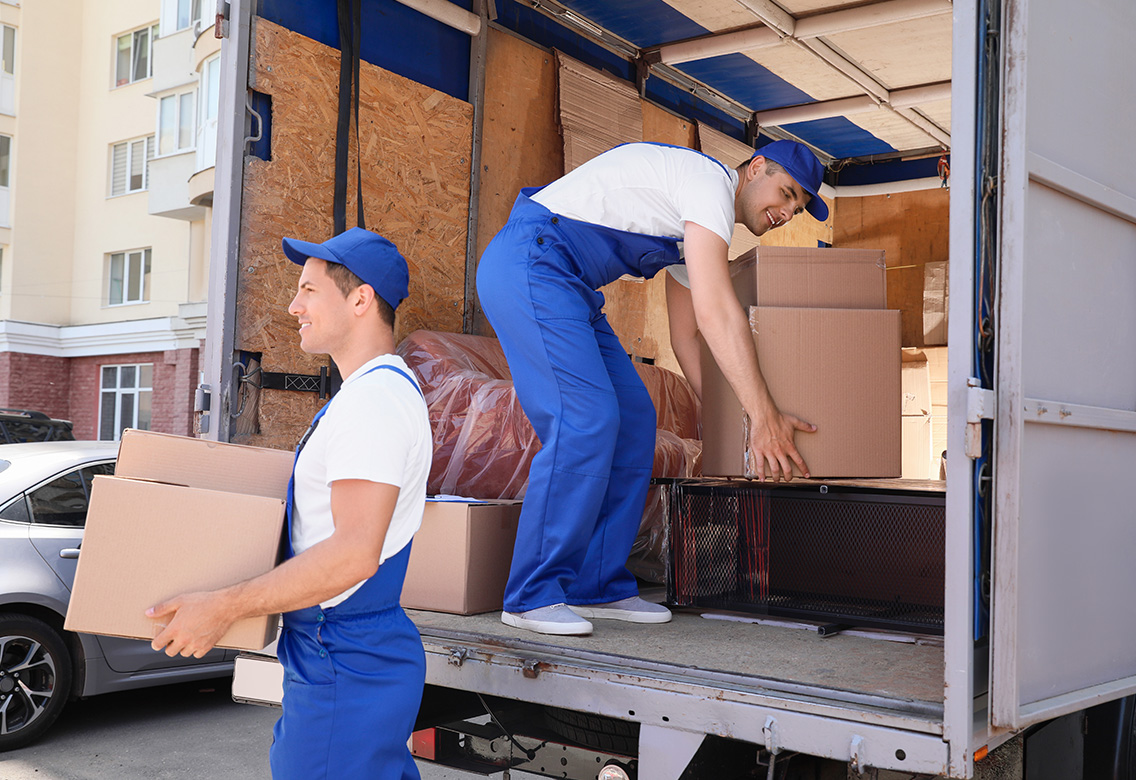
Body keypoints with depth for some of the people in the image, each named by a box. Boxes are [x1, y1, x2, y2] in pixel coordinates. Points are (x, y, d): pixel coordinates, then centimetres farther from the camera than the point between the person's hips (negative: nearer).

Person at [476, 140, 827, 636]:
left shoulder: (697, 225, 21)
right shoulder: (709, 178, -11)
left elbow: (687, 332, 21)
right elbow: (716, 312, -20)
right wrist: (764, 414, -19)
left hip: (565, 286, 10)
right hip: (529, 263, -10)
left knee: (632, 419, 3)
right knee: (587, 418, -19)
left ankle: (597, 587, 8)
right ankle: (534, 595, -10)